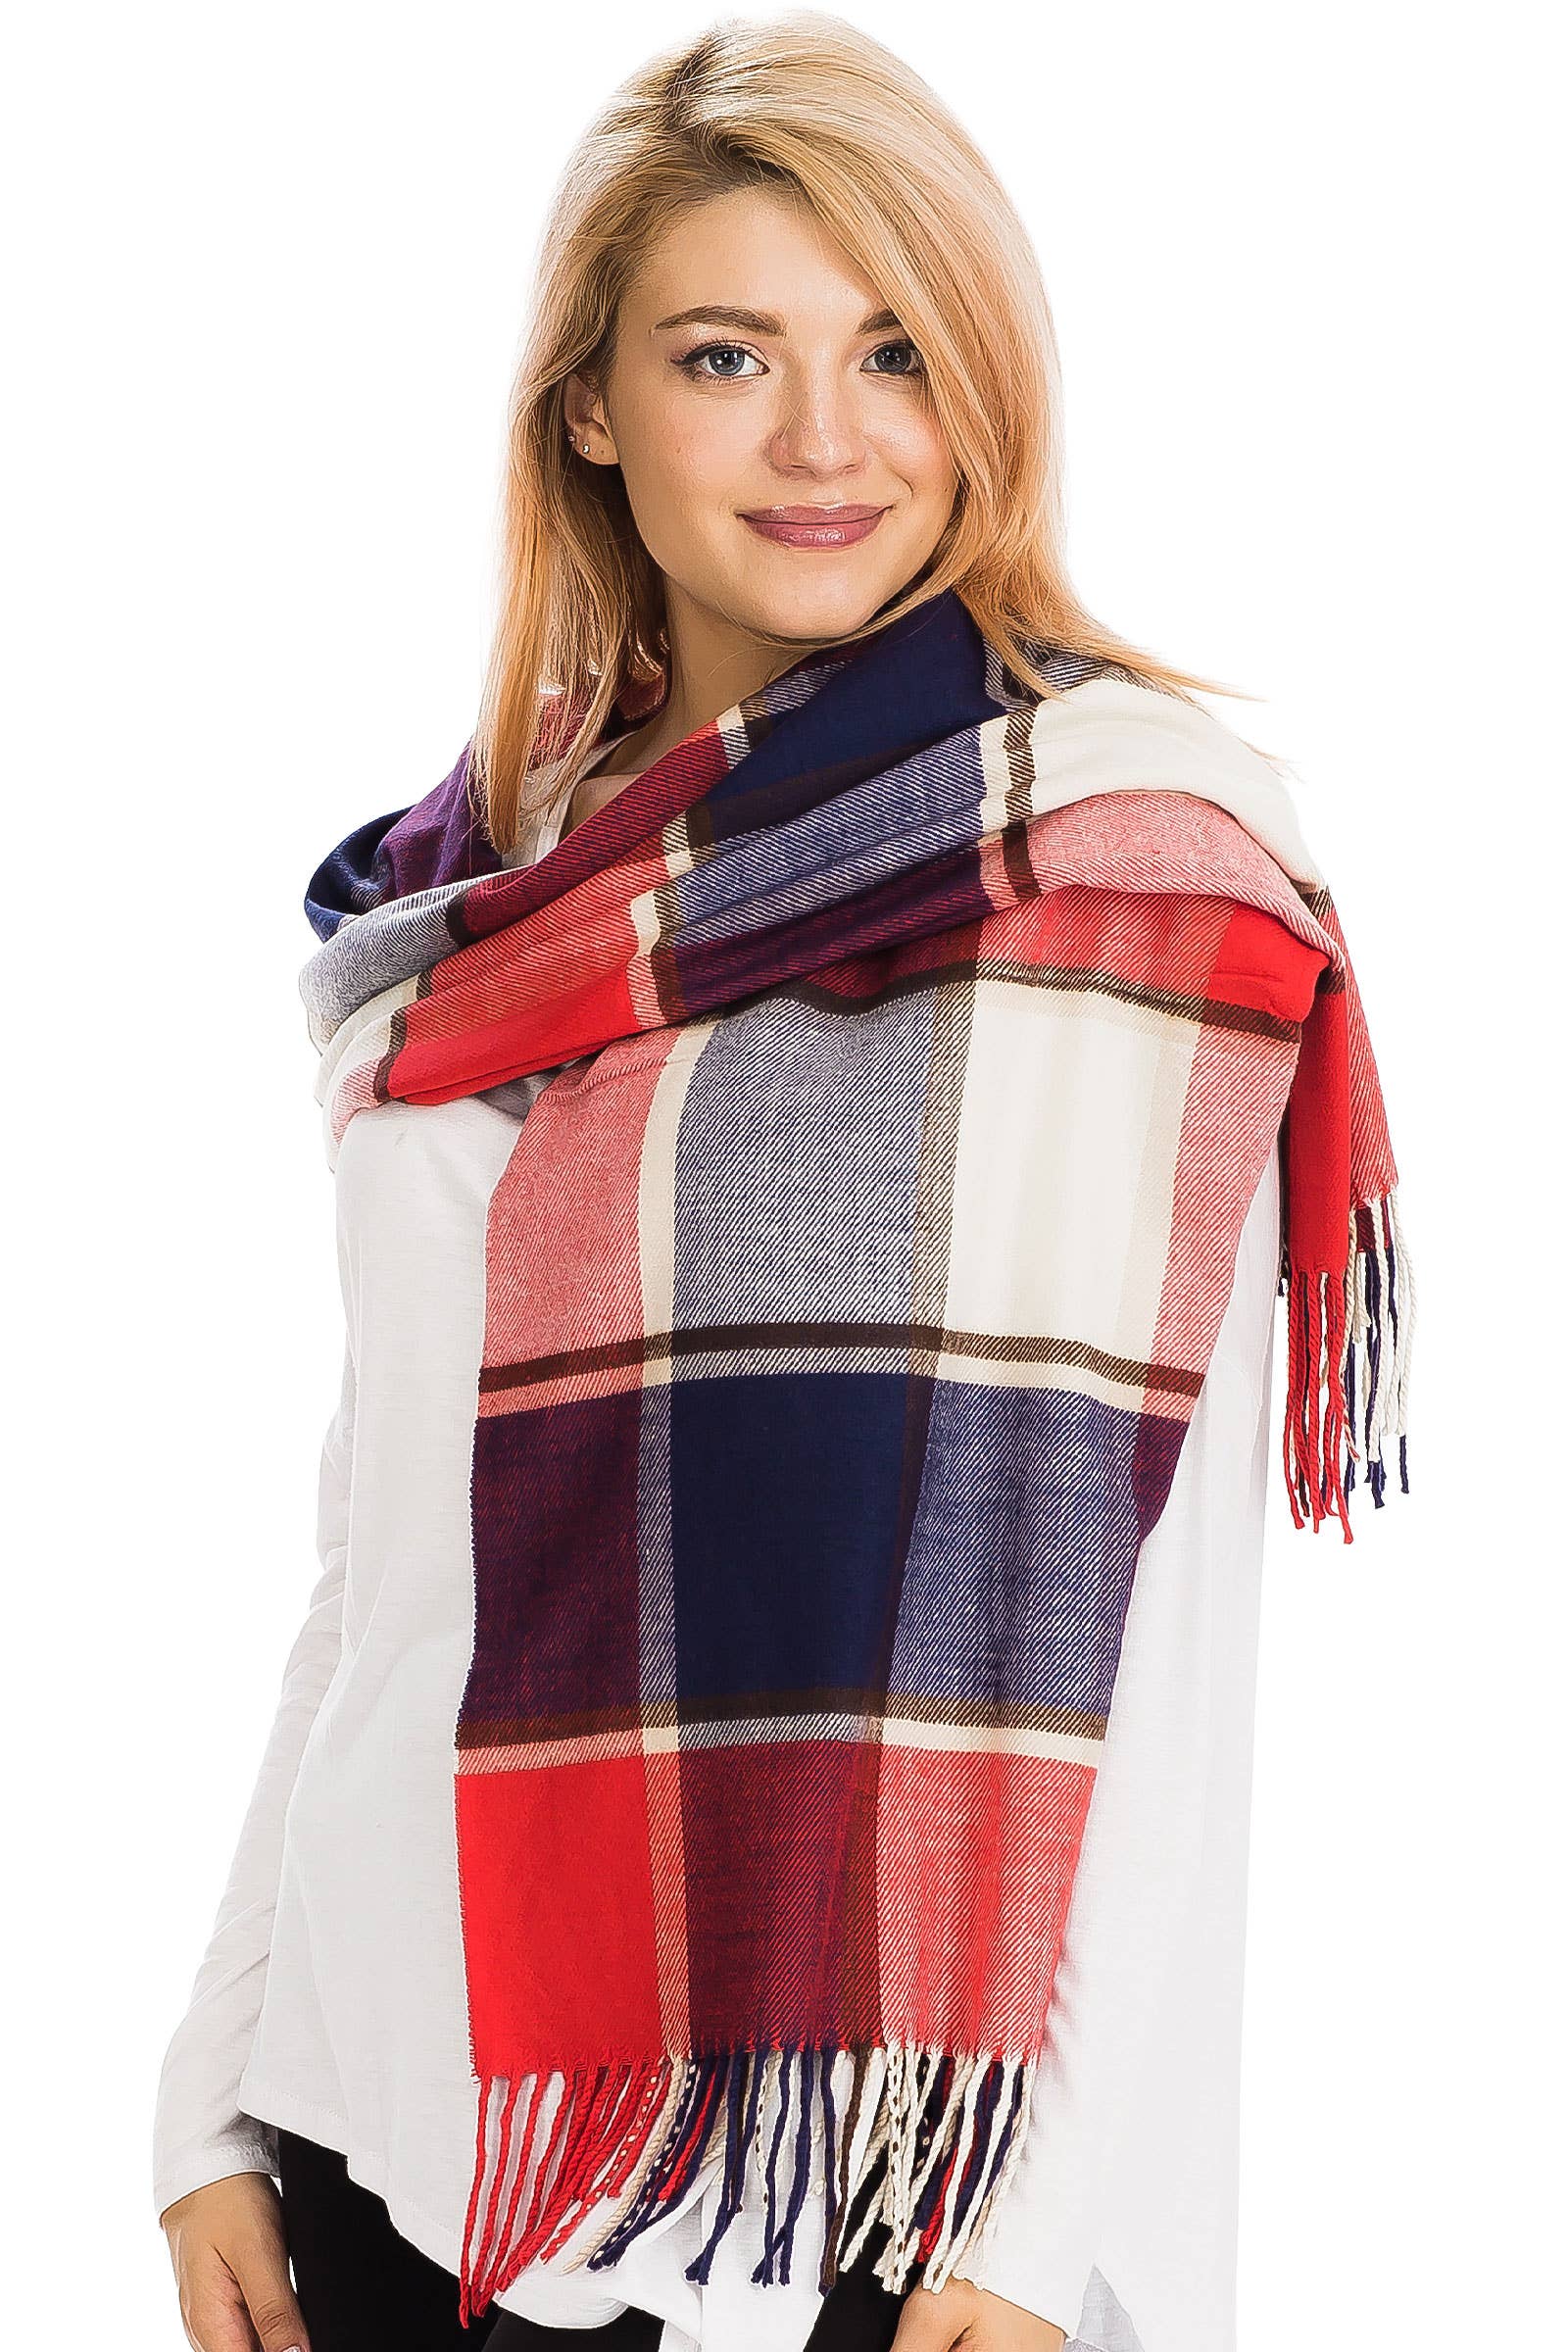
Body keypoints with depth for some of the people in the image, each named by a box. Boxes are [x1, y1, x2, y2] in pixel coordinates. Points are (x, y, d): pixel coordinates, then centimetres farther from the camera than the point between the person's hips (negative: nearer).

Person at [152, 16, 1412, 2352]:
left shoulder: (1118, 833, -6)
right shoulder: (453, 910, 9)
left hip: (859, 2163, -4)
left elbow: (1156, 1586, -11)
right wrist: (225, 2078, 10)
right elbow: (383, 1543, 12)